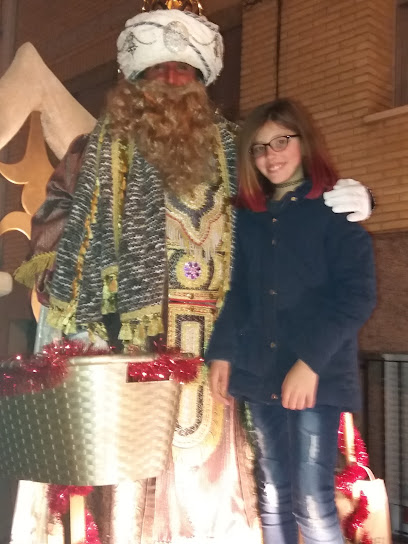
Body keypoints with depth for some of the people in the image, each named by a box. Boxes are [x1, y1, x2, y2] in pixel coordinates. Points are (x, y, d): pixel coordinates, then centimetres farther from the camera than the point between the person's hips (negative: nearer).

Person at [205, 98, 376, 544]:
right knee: (273, 499, 11)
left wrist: (311, 361, -17)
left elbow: (357, 295, -9)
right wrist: (221, 352, 2)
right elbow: (237, 292, 15)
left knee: (312, 503, -6)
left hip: (317, 377, -5)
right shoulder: (248, 216, 15)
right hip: (259, 374, 5)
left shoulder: (335, 208, -1)